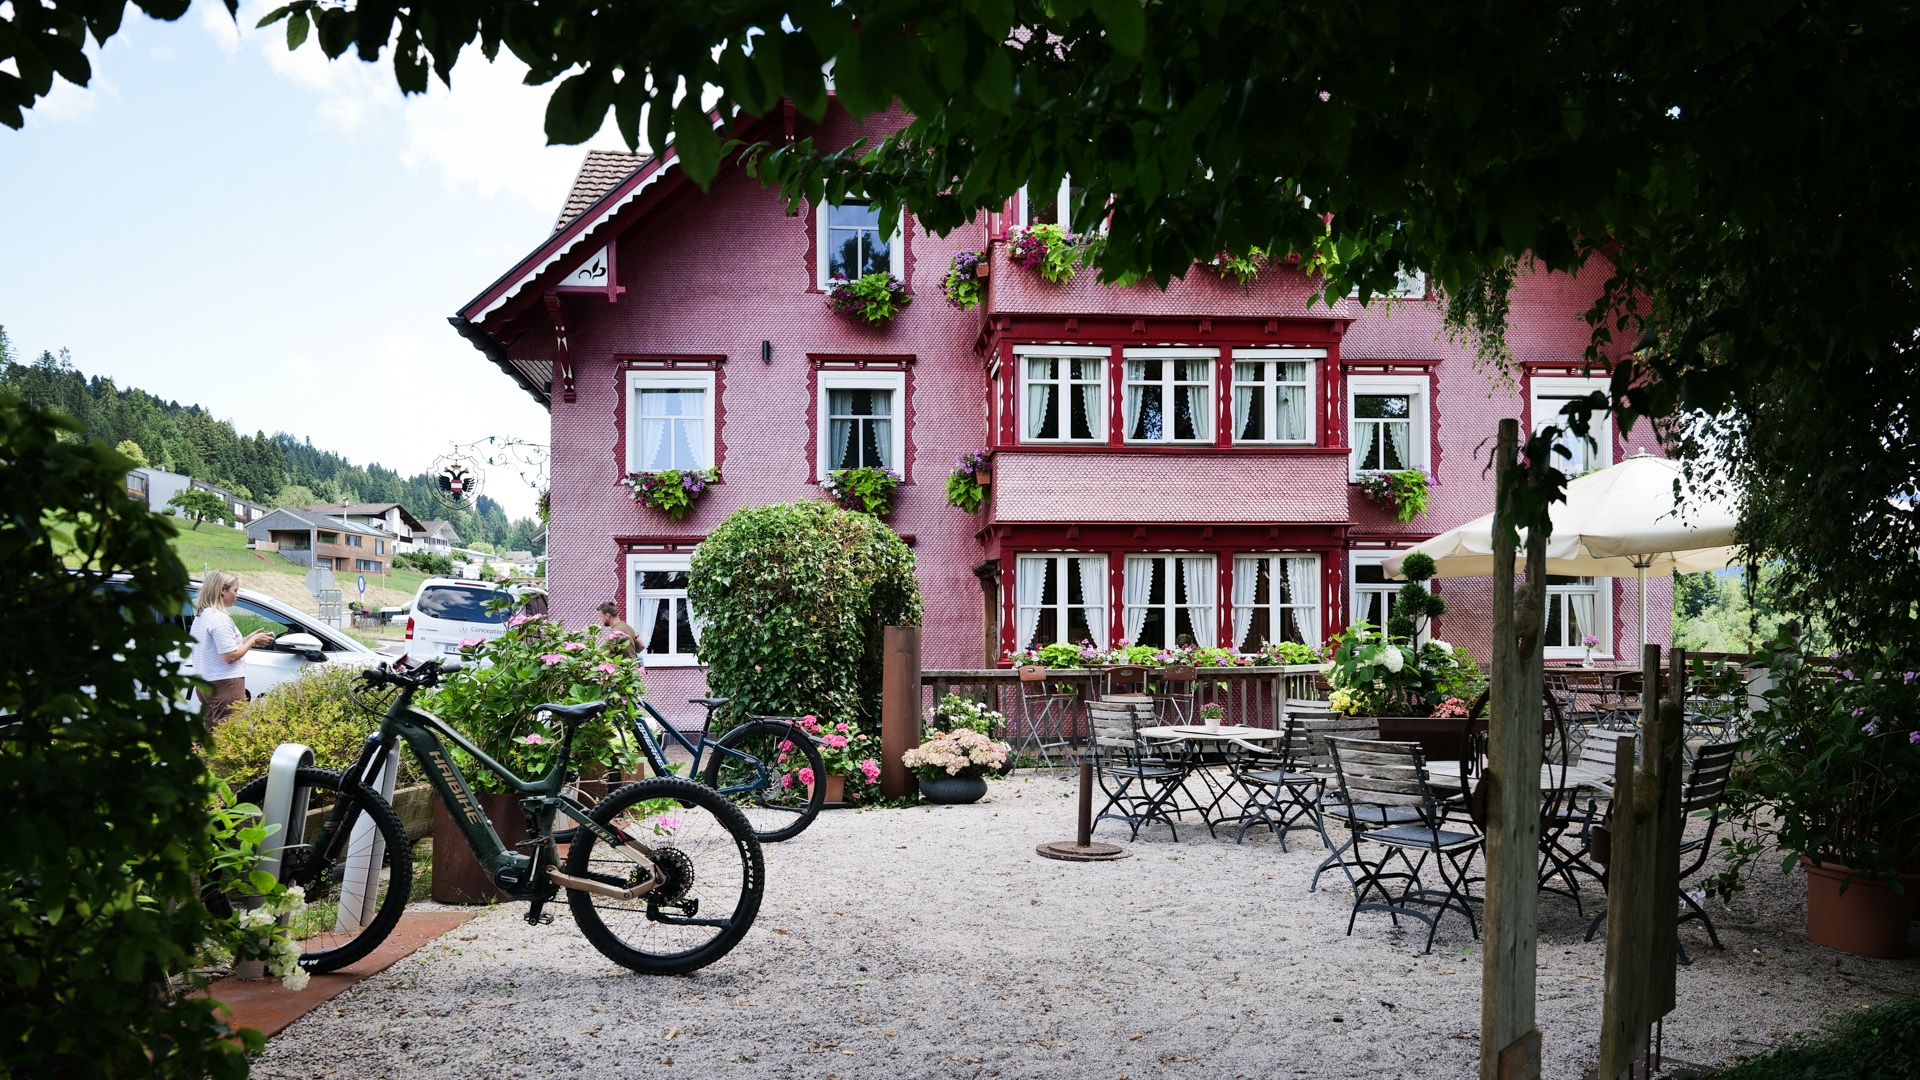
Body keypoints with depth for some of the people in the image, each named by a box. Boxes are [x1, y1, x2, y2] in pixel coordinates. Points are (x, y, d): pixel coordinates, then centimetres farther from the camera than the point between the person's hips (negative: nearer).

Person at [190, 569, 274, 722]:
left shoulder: (201, 616, 14)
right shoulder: (219, 618, -15)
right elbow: (230, 656, -19)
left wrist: (248, 639, 13)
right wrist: (252, 641, -5)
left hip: (204, 684, 10)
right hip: (224, 685, -10)